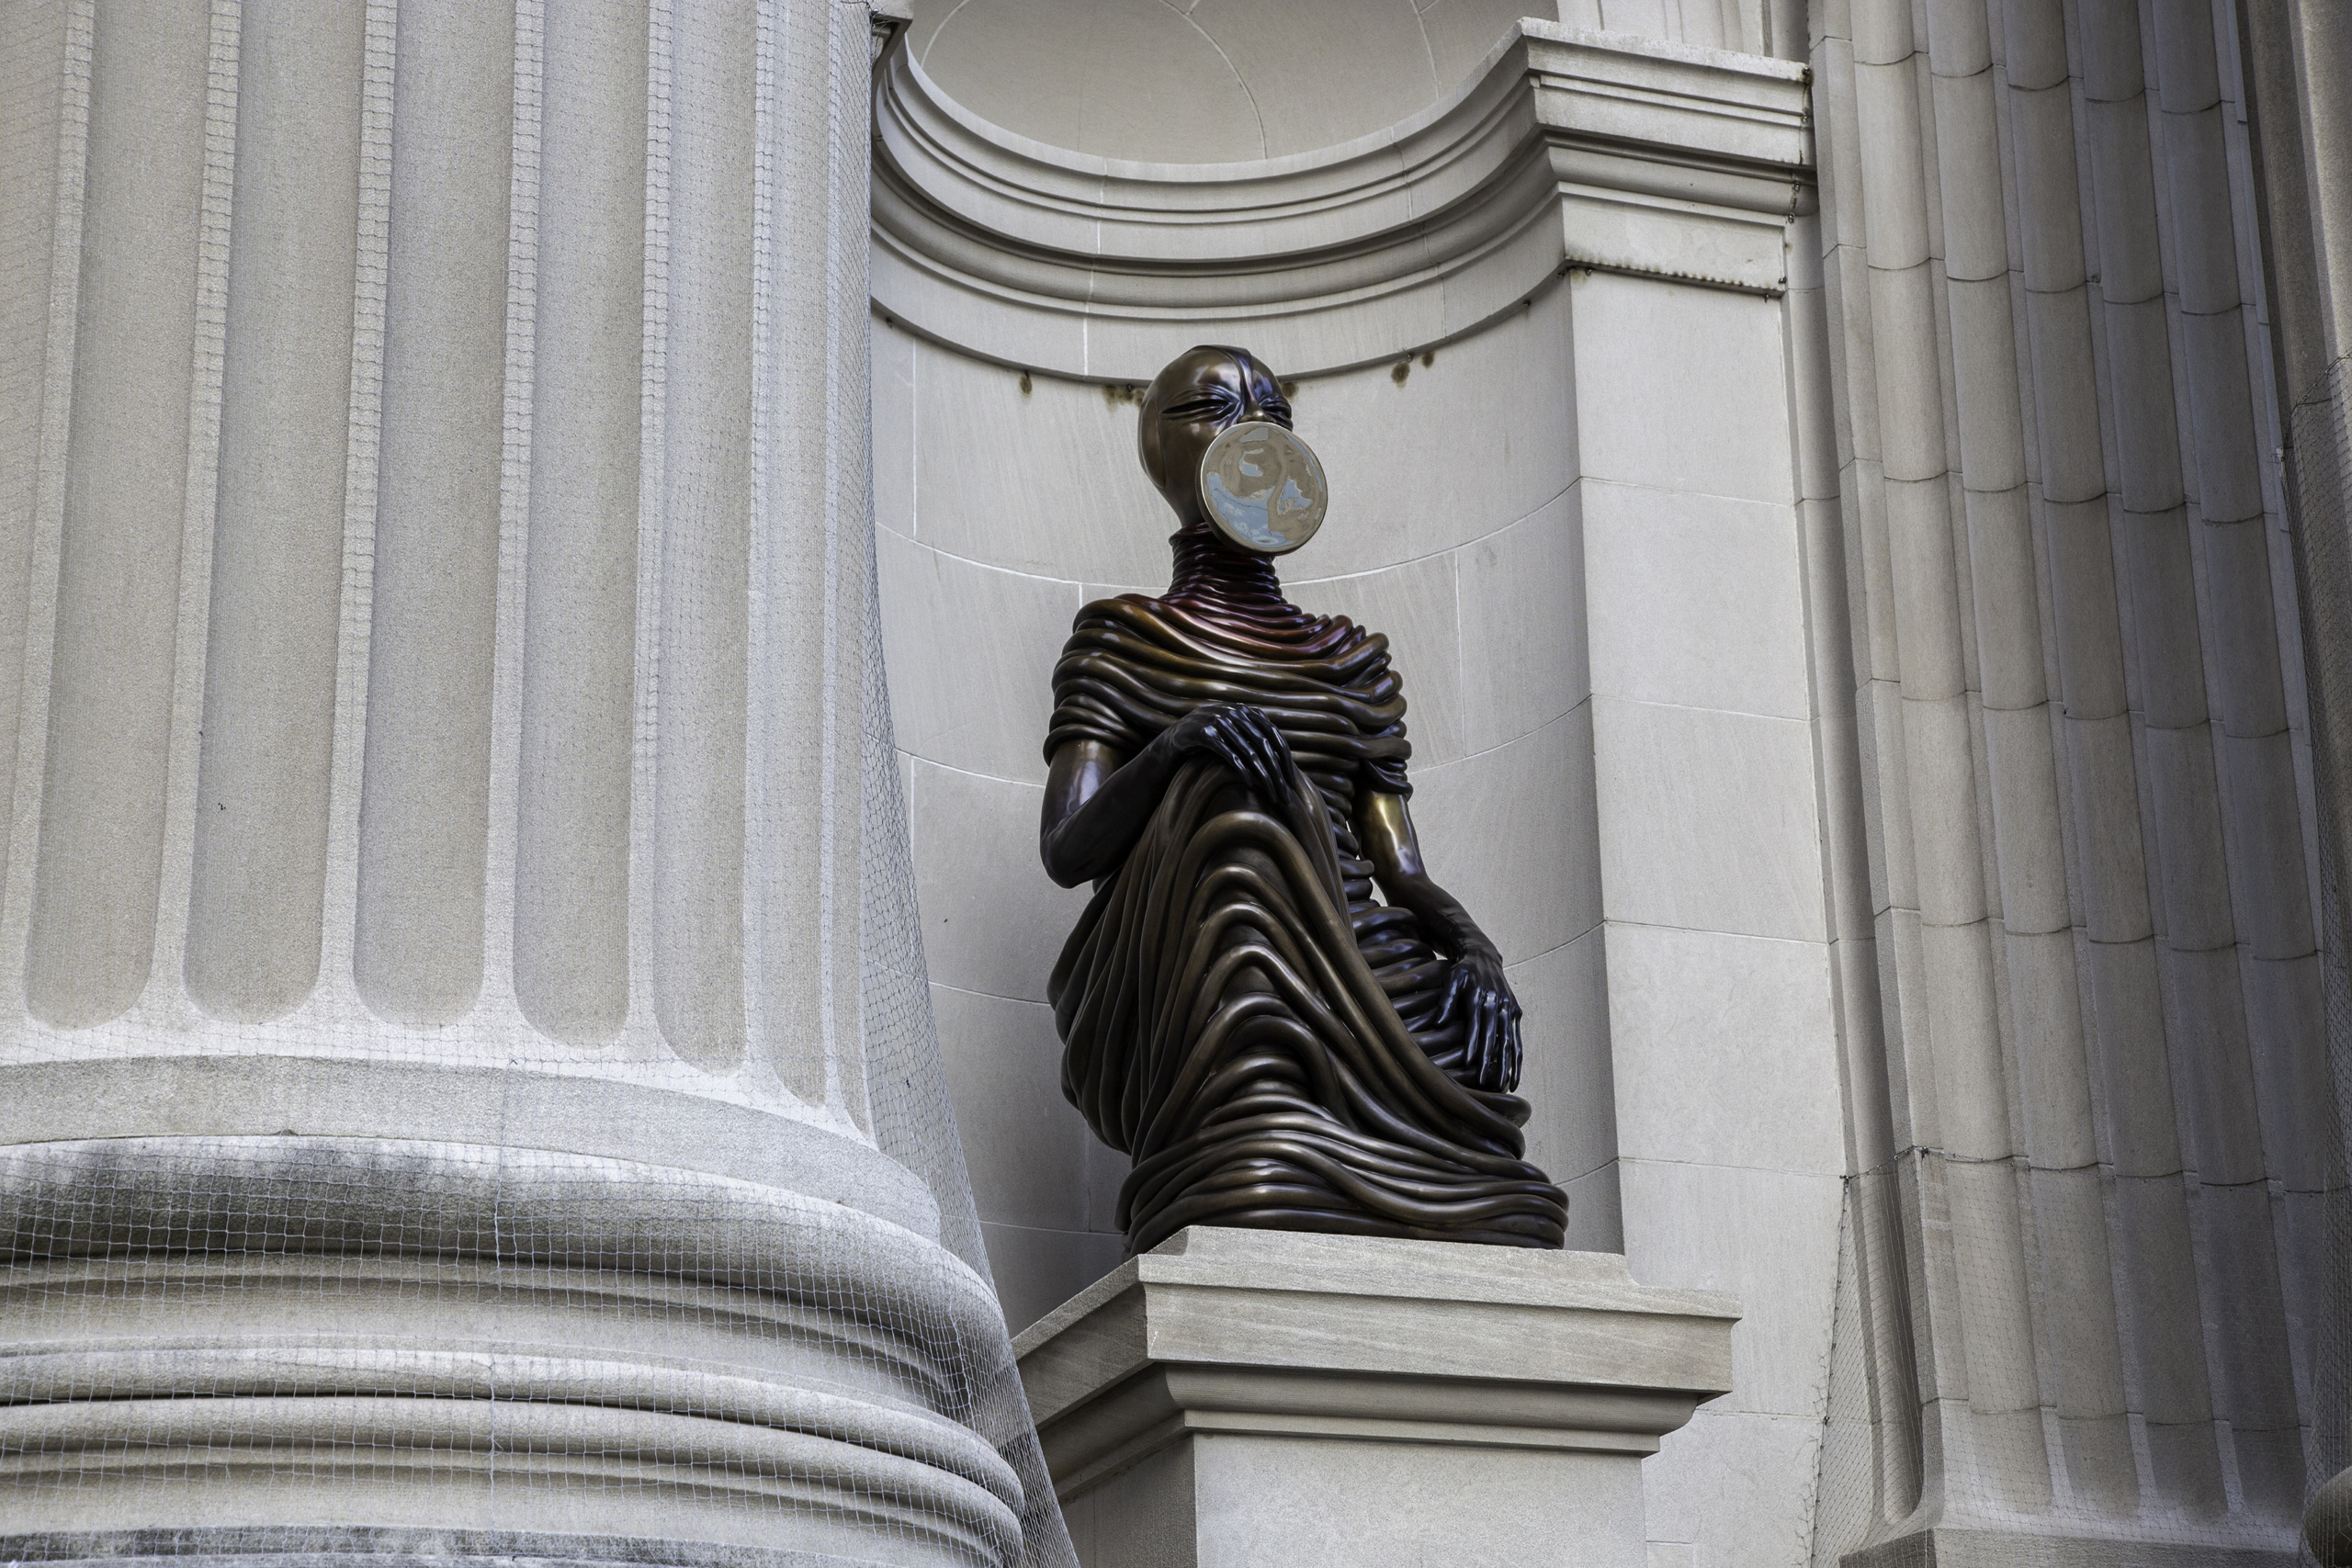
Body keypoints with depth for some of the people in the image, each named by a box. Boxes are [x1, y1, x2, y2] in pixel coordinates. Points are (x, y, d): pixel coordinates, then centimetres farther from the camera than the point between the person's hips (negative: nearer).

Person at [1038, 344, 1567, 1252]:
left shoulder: (1351, 659, 27)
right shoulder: (1122, 639, 16)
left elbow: (1403, 872, 19)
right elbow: (1066, 850, 2)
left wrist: (1472, 947, -5)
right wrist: (1180, 746, -18)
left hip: (1346, 974, 3)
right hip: (1168, 994, -3)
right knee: (1232, 804, -34)